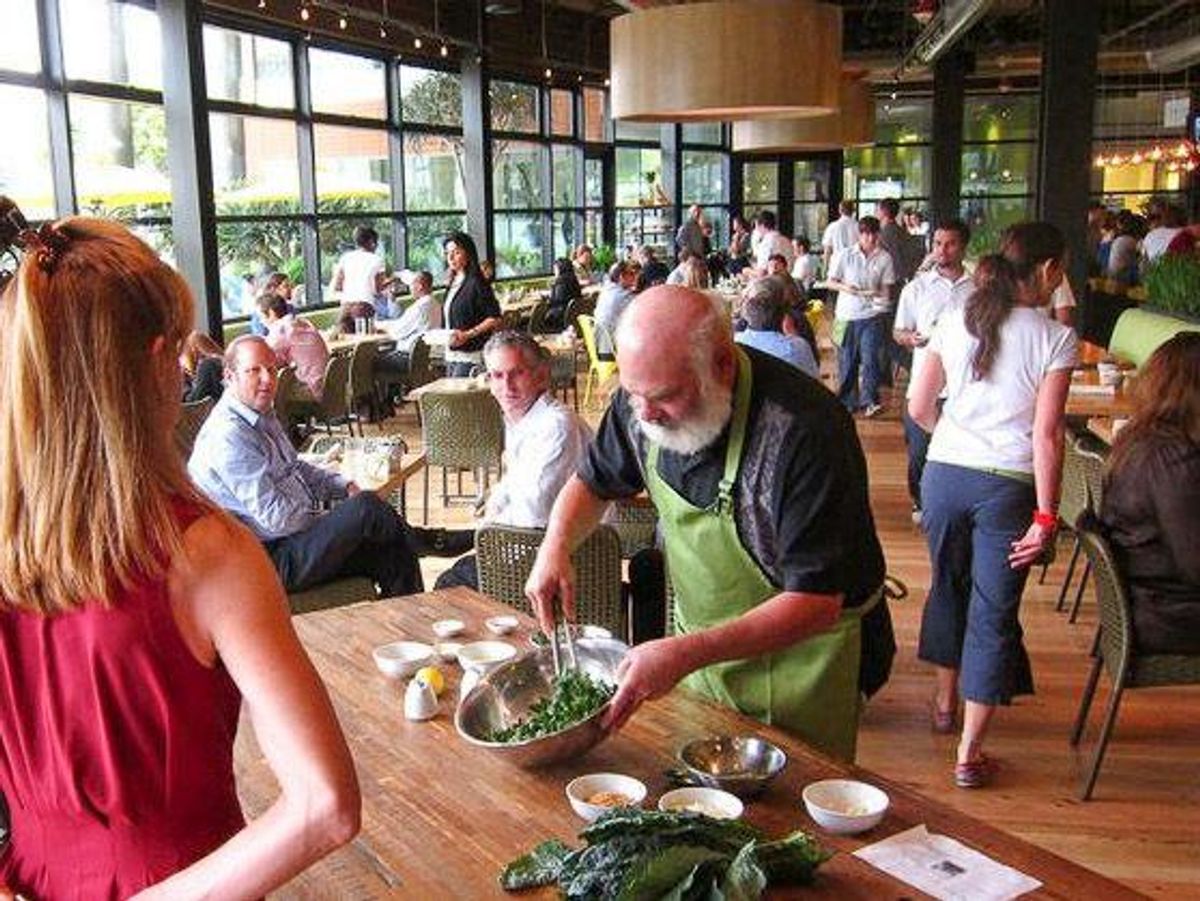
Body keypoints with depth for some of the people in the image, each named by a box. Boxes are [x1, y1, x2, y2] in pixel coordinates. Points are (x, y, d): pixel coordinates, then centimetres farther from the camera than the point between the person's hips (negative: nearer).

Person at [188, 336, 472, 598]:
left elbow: (295, 468, 26)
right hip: (272, 560, -10)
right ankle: (431, 542, 5)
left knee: (394, 555, -4)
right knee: (365, 508, -22)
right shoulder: (228, 436, -21)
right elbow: (276, 518, -24)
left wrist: (343, 486, 8)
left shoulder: (263, 415, 11)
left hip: (295, 533, 10)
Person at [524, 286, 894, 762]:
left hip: (801, 657, -5)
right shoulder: (642, 400, -12)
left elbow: (815, 602, -30)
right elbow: (594, 481, 8)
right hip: (702, 644, 6)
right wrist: (555, 547, -12)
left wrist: (687, 653, -37)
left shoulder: (805, 431, -32)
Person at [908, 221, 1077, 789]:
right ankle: (969, 753, 10)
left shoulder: (954, 323, 3)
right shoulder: (1054, 340, -8)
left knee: (947, 586, 24)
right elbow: (1047, 435, -12)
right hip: (1008, 486, -4)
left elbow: (919, 408, 3)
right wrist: (1045, 517, -8)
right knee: (994, 613, 5)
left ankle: (946, 702, 42)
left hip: (945, 474, 4)